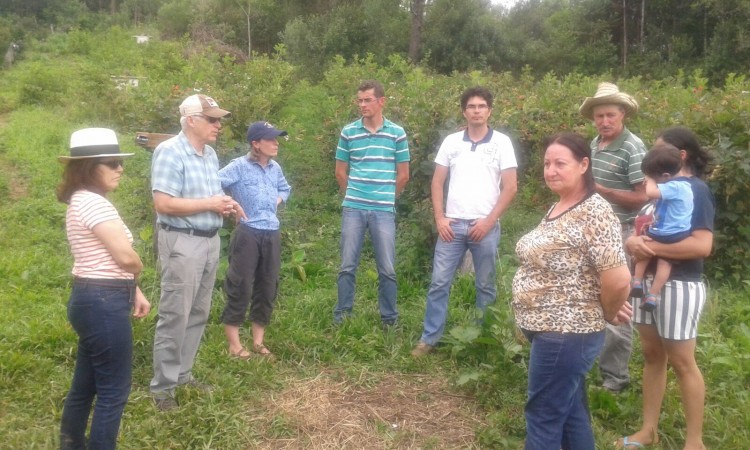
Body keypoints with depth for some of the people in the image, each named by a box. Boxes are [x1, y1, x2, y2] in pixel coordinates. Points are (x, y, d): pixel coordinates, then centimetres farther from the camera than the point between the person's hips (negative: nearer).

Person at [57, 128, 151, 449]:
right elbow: (125, 256, -24)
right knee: (113, 391, 0)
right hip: (103, 304, -11)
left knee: (86, 383, 22)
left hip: (92, 301, 11)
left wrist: (133, 291, 13)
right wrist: (138, 269, -1)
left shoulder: (82, 201, 15)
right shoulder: (93, 202, -18)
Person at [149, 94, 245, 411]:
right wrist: (209, 204, -16)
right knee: (175, 316, -2)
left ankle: (183, 373, 28)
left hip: (210, 240, 8)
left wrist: (225, 204, 0)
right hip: (182, 242, -8)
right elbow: (164, 204, -21)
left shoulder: (210, 154, 12)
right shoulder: (169, 151, -14)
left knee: (198, 313, 15)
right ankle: (162, 386, 11)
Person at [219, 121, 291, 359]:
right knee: (240, 287, -1)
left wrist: (278, 200, 11)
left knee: (267, 288, 11)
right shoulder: (239, 166, -10)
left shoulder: (275, 168, 10)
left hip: (272, 234, 6)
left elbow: (285, 188, 28)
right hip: (247, 234, -6)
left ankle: (258, 341, 23)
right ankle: (234, 344, 11)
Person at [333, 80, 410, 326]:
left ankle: (390, 320, 17)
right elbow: (340, 171, 12)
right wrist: (354, 196, 13)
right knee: (347, 266, 6)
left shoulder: (397, 133, 1)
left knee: (387, 270, 4)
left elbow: (403, 175, 7)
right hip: (353, 209, 1)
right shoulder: (348, 132, 3)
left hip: (384, 211, -1)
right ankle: (342, 316, 18)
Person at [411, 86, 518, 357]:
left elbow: (510, 188, -3)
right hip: (452, 224, 2)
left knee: (485, 286, 8)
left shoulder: (501, 142, 1)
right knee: (439, 283, 2)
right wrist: (439, 218, -2)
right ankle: (429, 338, 11)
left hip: (485, 227, -1)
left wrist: (489, 221, -9)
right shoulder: (451, 141, 6)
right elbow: (437, 182, 8)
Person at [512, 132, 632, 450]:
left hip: (565, 335, -9)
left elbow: (618, 279, -28)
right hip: (554, 330, 9)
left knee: (543, 418, 3)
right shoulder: (558, 208, 8)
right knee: (571, 412, 21)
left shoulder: (594, 212, -20)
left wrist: (606, 314, -9)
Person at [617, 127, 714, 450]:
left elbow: (703, 245, -24)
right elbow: (641, 230, 11)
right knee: (651, 355, 13)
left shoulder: (695, 190, -13)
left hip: (679, 285, -8)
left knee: (682, 362, 1)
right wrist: (633, 241, -12)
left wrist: (652, 248, -23)